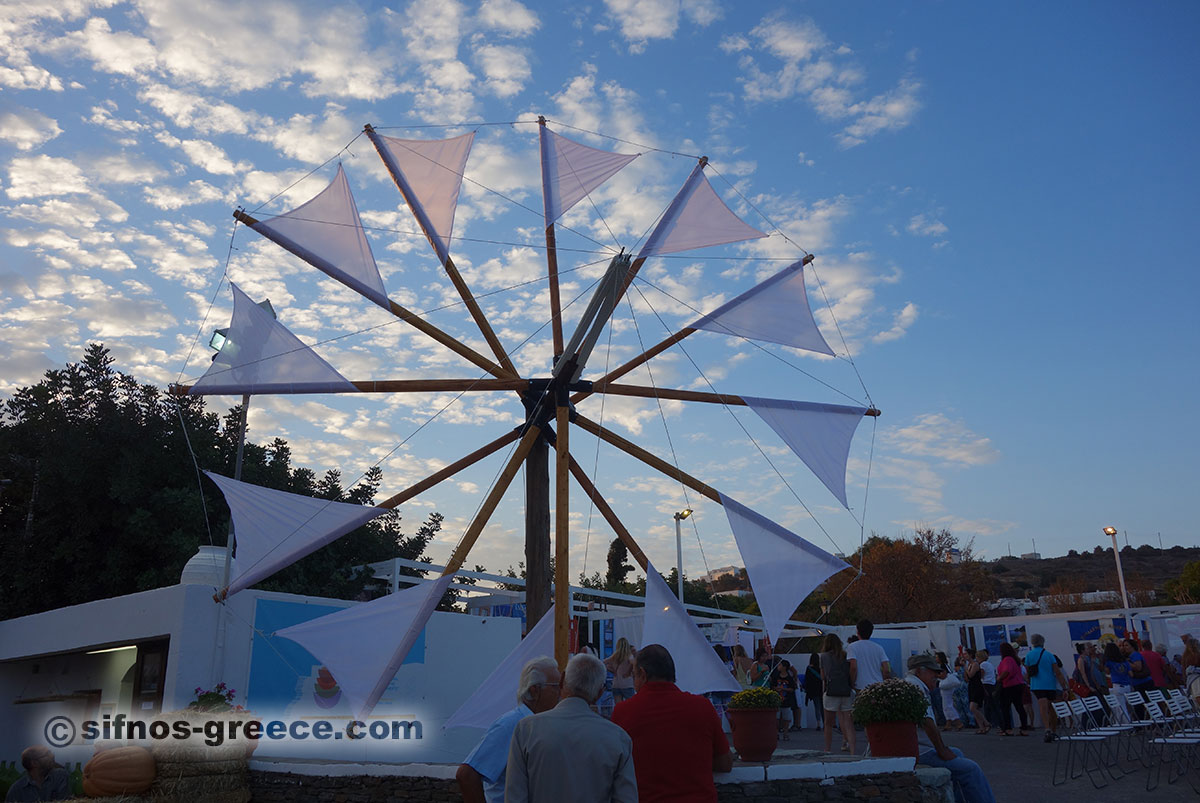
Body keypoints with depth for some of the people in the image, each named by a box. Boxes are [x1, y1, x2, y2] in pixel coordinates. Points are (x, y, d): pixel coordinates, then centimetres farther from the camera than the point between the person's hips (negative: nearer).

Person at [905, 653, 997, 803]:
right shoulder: (915, 686, -14)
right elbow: (927, 722, -23)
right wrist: (942, 751, -13)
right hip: (919, 755, -11)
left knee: (957, 753, 27)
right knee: (970, 769, -7)